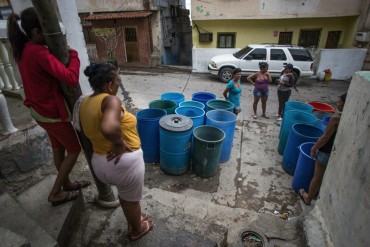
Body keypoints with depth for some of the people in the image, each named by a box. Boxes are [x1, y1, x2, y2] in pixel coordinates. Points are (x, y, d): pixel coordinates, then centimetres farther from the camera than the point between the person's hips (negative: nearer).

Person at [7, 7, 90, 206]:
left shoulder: (24, 50, 5)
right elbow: (71, 78, -33)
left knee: (59, 149, 22)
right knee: (74, 149, 8)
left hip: (39, 110, 9)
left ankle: (67, 183, 40)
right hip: (52, 113, -9)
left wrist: (61, 53, -2)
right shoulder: (39, 52, -25)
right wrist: (73, 55, -17)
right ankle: (56, 193, 20)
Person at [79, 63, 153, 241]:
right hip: (124, 162, -7)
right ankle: (137, 230, 45)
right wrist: (120, 143, -26)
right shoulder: (111, 100, -23)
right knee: (131, 199, 20)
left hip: (99, 162, 8)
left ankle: (132, 222, 53)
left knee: (124, 194, 31)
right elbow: (109, 127, -43)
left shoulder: (85, 103, 3)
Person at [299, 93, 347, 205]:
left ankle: (308, 198, 28)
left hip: (326, 153, -6)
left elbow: (325, 138, -20)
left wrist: (314, 148, -6)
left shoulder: (336, 119, -25)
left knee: (317, 176, 10)